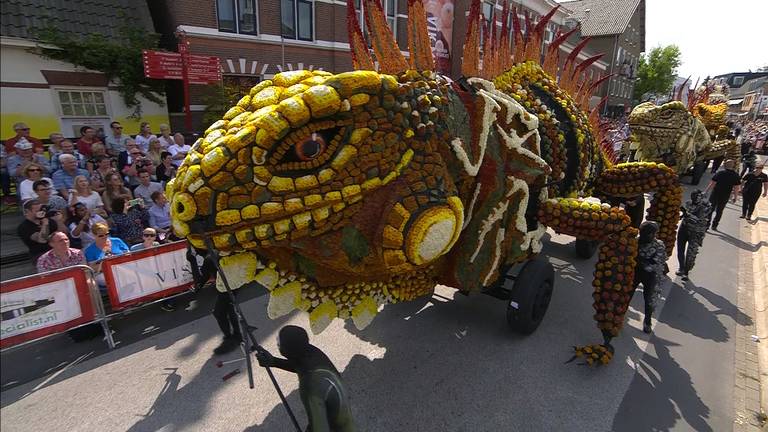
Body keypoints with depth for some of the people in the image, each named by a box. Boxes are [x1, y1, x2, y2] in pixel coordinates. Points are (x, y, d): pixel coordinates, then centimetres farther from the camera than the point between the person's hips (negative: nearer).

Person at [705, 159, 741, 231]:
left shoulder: (720, 173, -10)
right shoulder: (736, 176, -3)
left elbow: (712, 184, -12)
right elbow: (736, 188, 1)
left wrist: (706, 192, -7)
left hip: (715, 195, -2)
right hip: (724, 197, 2)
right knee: (719, 211, 15)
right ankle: (714, 225, 19)